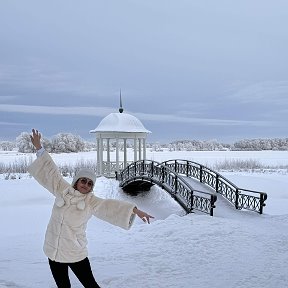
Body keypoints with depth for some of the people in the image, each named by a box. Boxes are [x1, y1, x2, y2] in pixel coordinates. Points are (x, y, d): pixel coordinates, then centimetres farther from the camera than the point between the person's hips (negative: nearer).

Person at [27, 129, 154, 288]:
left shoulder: (91, 201, -7)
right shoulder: (63, 190, -1)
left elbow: (110, 206, -17)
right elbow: (51, 171, 4)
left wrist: (135, 210, -28)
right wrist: (39, 147, 5)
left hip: (76, 253, -2)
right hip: (53, 251, 2)